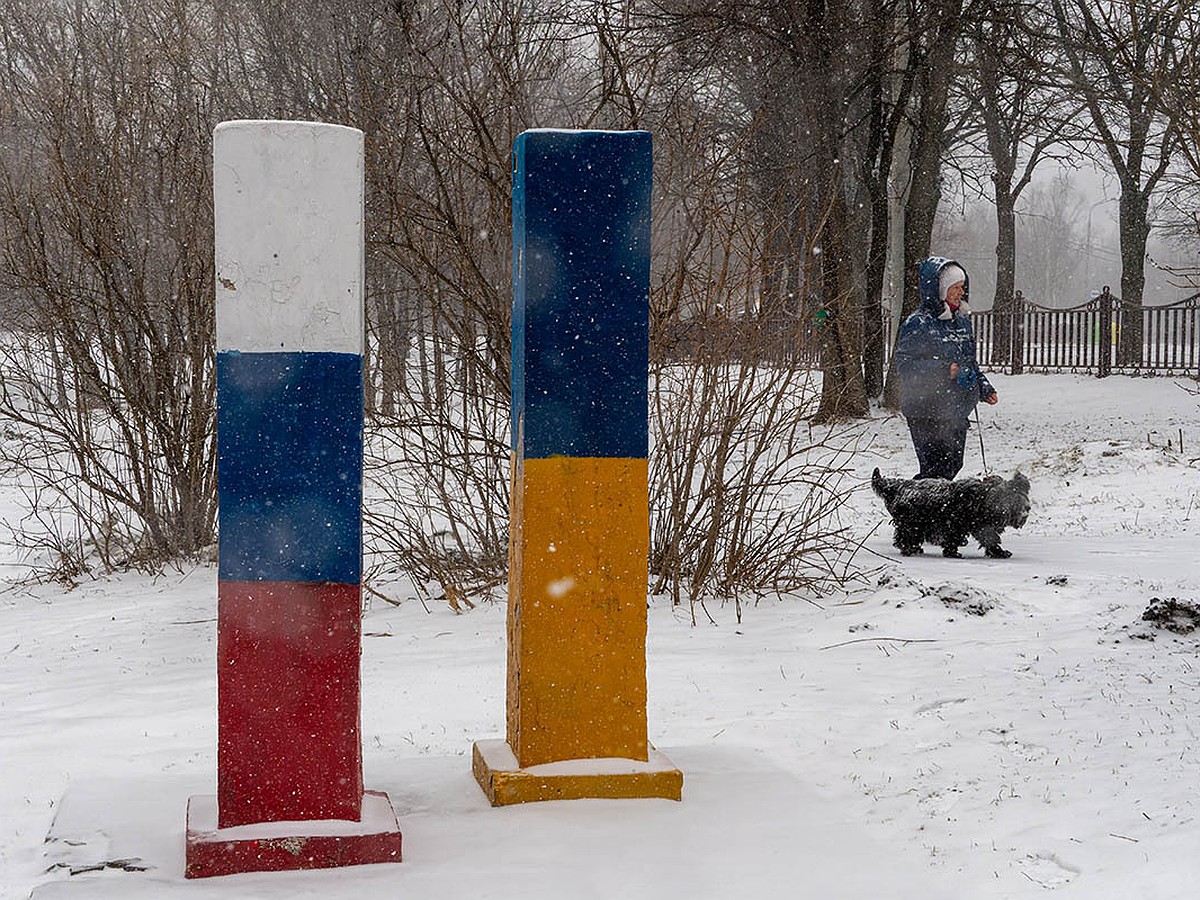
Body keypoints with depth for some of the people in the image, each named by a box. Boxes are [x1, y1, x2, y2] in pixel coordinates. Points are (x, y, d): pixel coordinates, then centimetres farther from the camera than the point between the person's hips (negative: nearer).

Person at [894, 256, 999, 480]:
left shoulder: (962, 320, 13)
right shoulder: (918, 324, -13)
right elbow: (904, 365, -17)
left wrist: (985, 389, 16)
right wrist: (941, 370, -26)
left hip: (956, 411, 8)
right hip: (927, 413, -8)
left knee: (953, 465, 10)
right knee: (936, 471, -9)